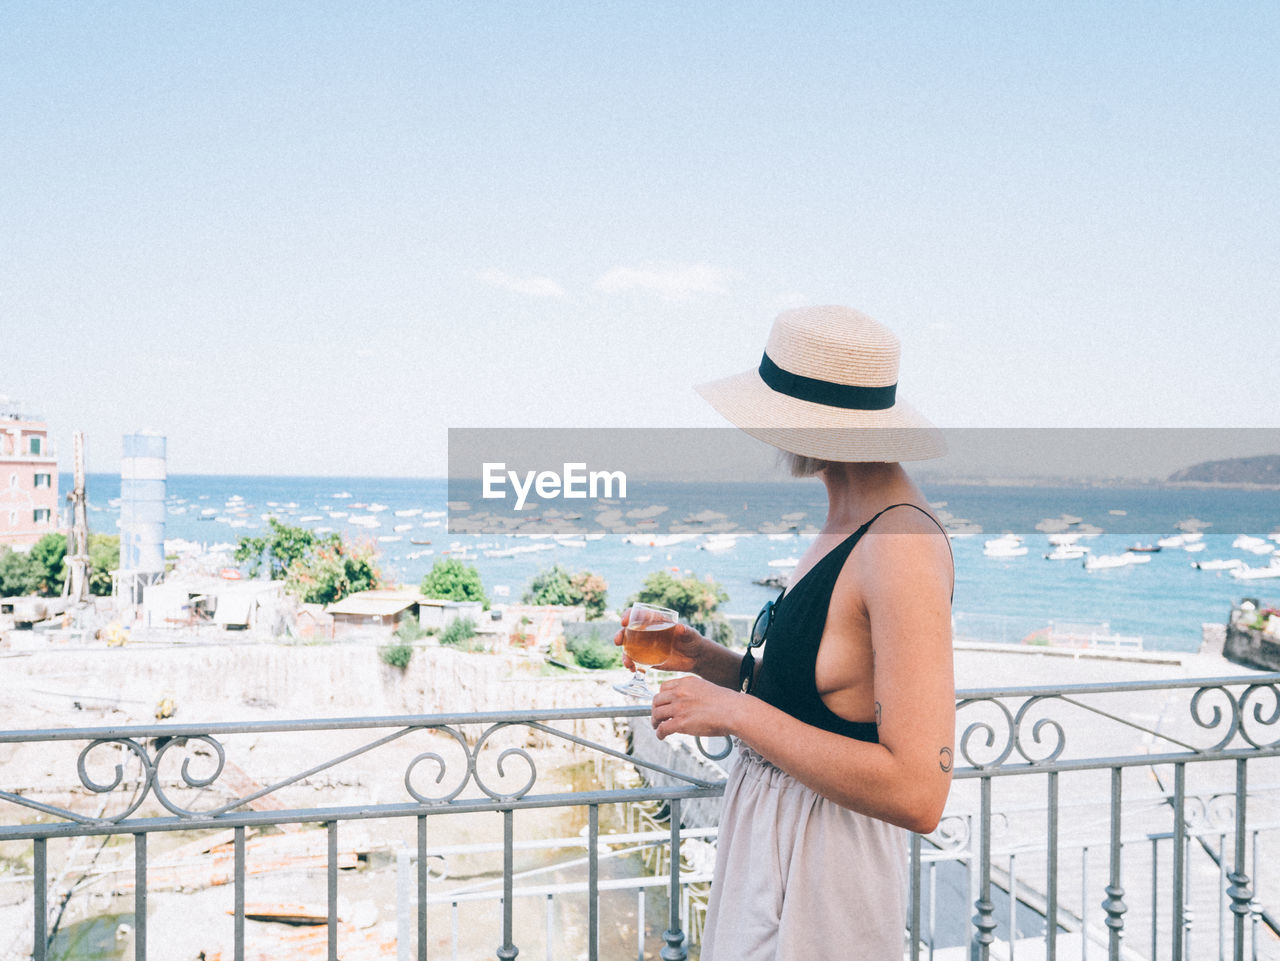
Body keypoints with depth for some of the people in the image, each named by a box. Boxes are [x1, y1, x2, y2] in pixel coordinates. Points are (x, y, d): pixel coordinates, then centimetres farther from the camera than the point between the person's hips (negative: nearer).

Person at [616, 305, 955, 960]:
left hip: (822, 862, -9)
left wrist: (735, 712, -23)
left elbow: (918, 794, -29)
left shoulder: (903, 549, -24)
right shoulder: (845, 526, 8)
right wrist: (712, 661, 2)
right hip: (765, 831, 9)